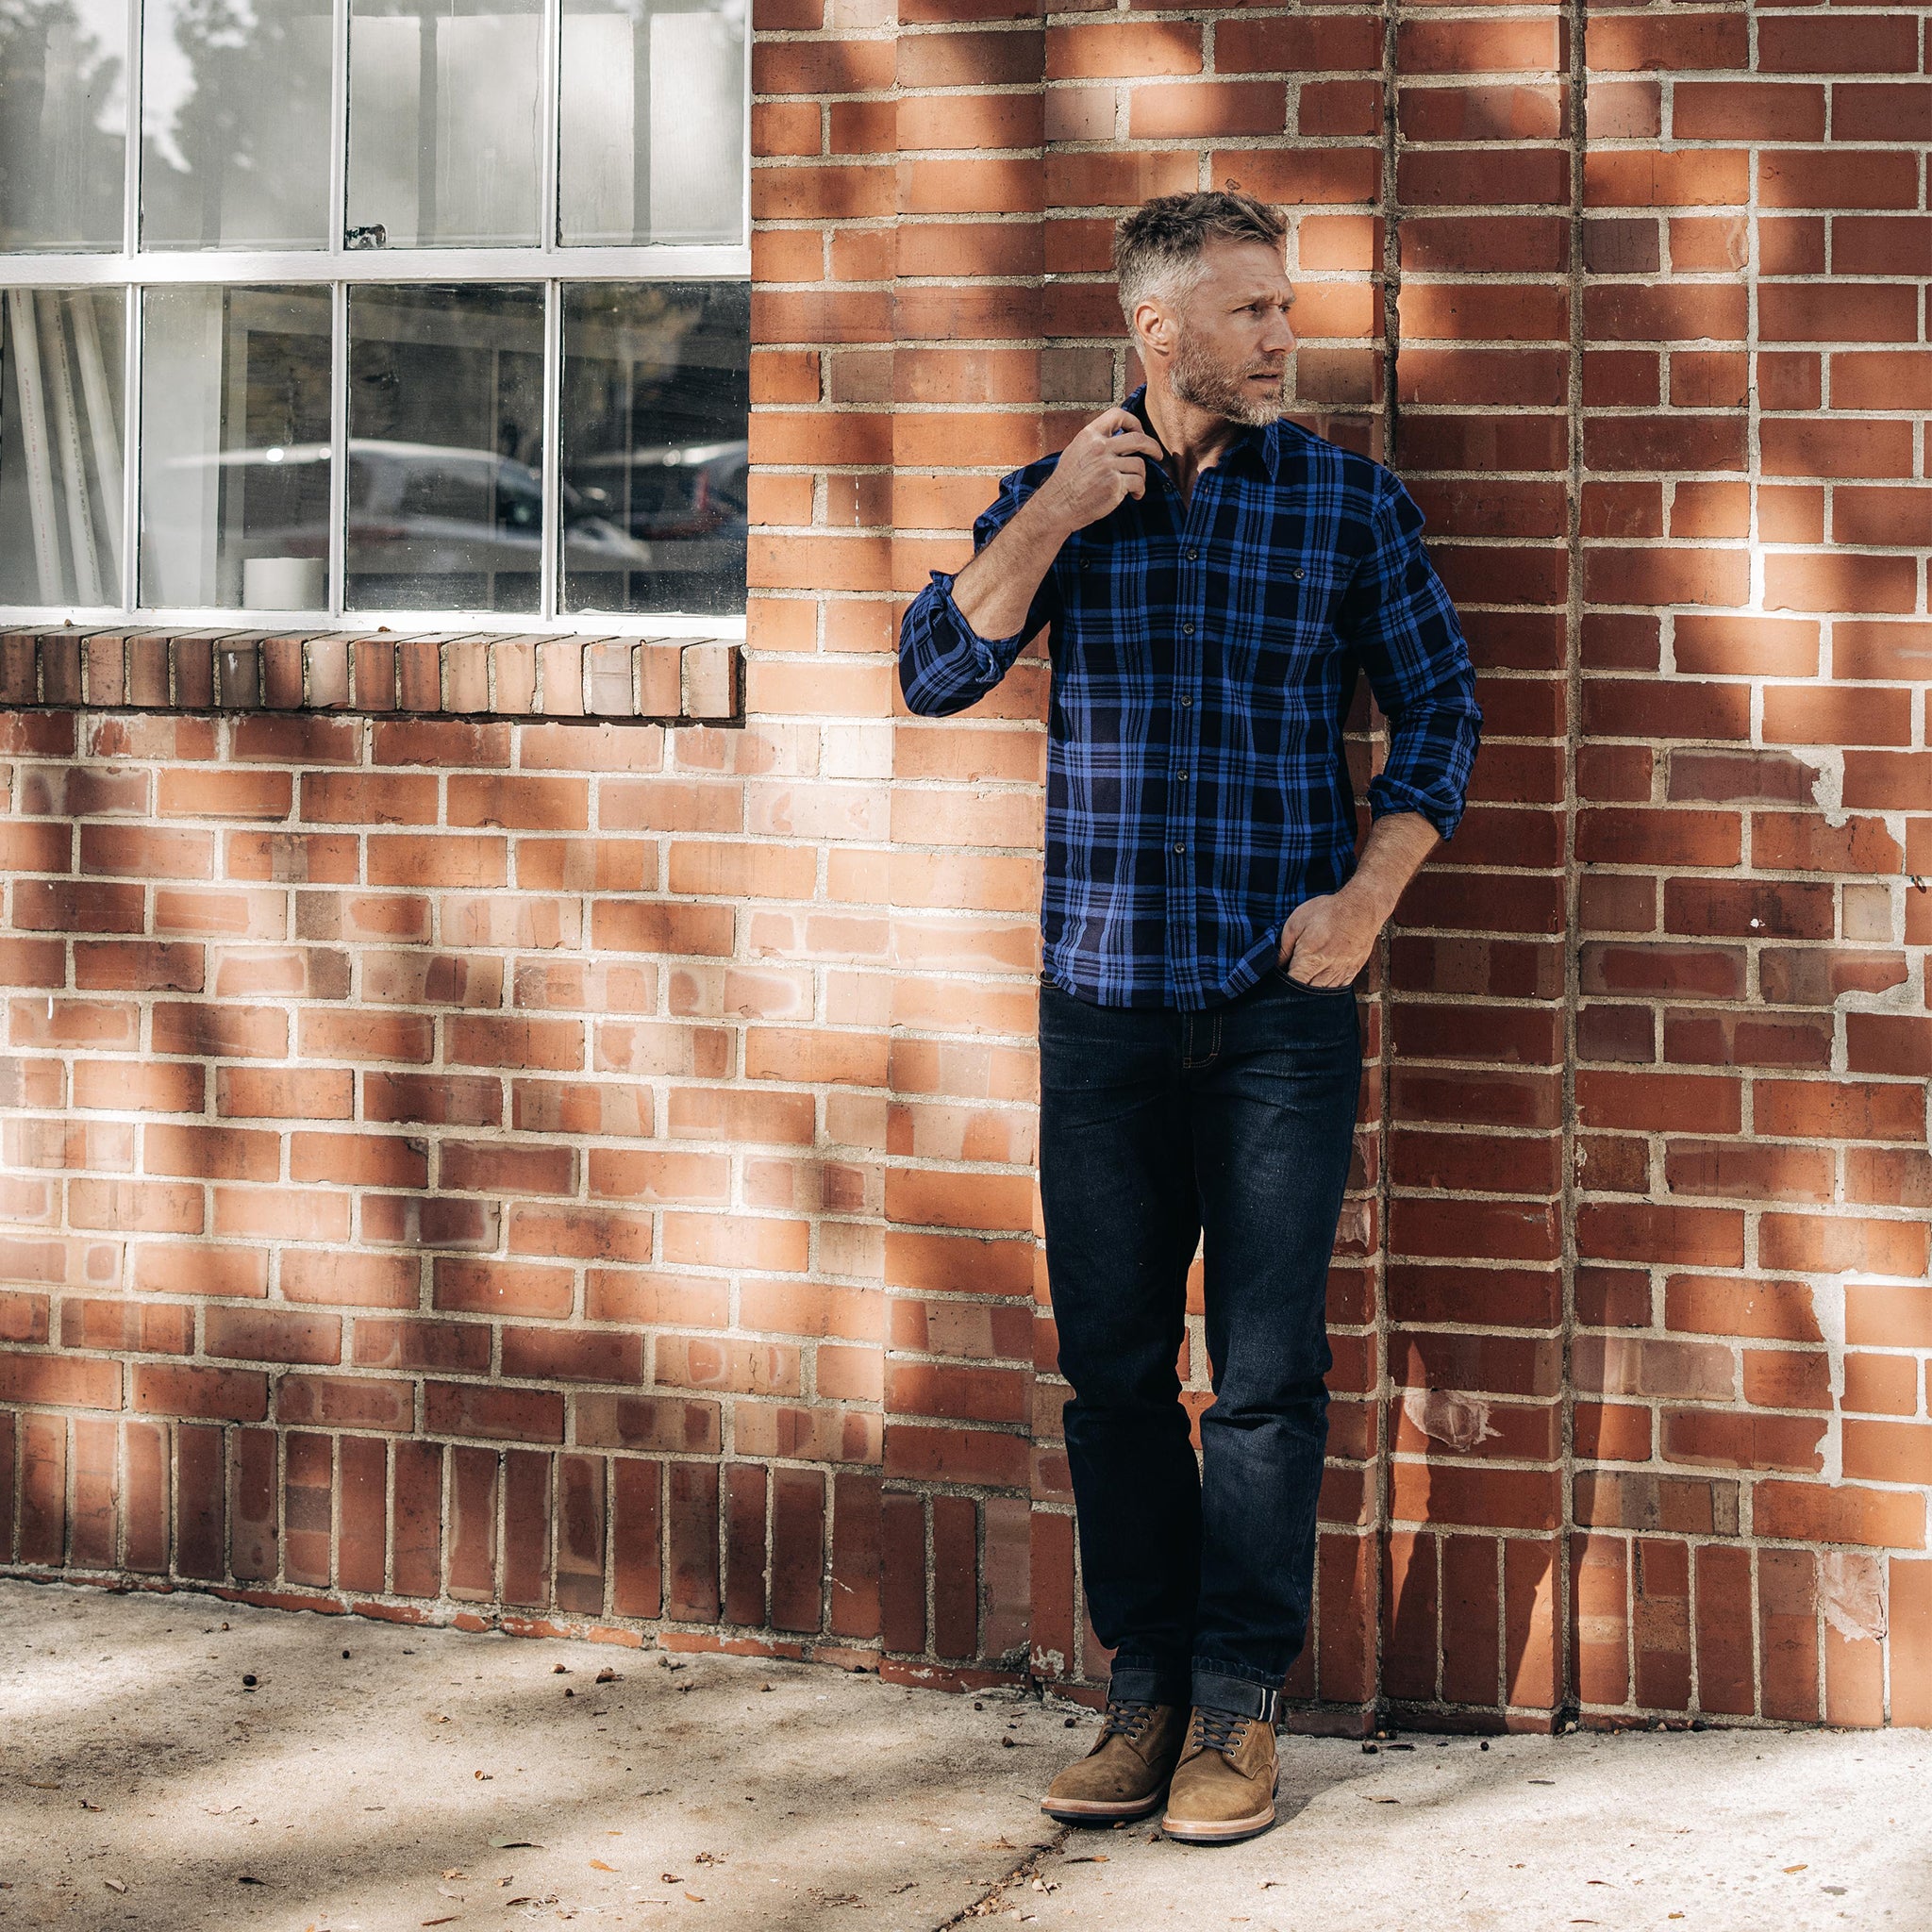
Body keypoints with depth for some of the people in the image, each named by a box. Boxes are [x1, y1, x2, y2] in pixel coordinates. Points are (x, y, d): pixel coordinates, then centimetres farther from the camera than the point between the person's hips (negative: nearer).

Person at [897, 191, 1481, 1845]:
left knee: (1267, 1366, -2)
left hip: (1282, 998, -2)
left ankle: (1240, 1706, 6)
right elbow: (937, 674, -3)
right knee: (1113, 1359, 5)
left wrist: (1369, 894, -6)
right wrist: (1052, 520, -13)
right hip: (1104, 993, 2)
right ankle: (1147, 1689, 15)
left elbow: (1440, 705, 6)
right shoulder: (1056, 498, 7)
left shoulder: (1347, 500, 3)